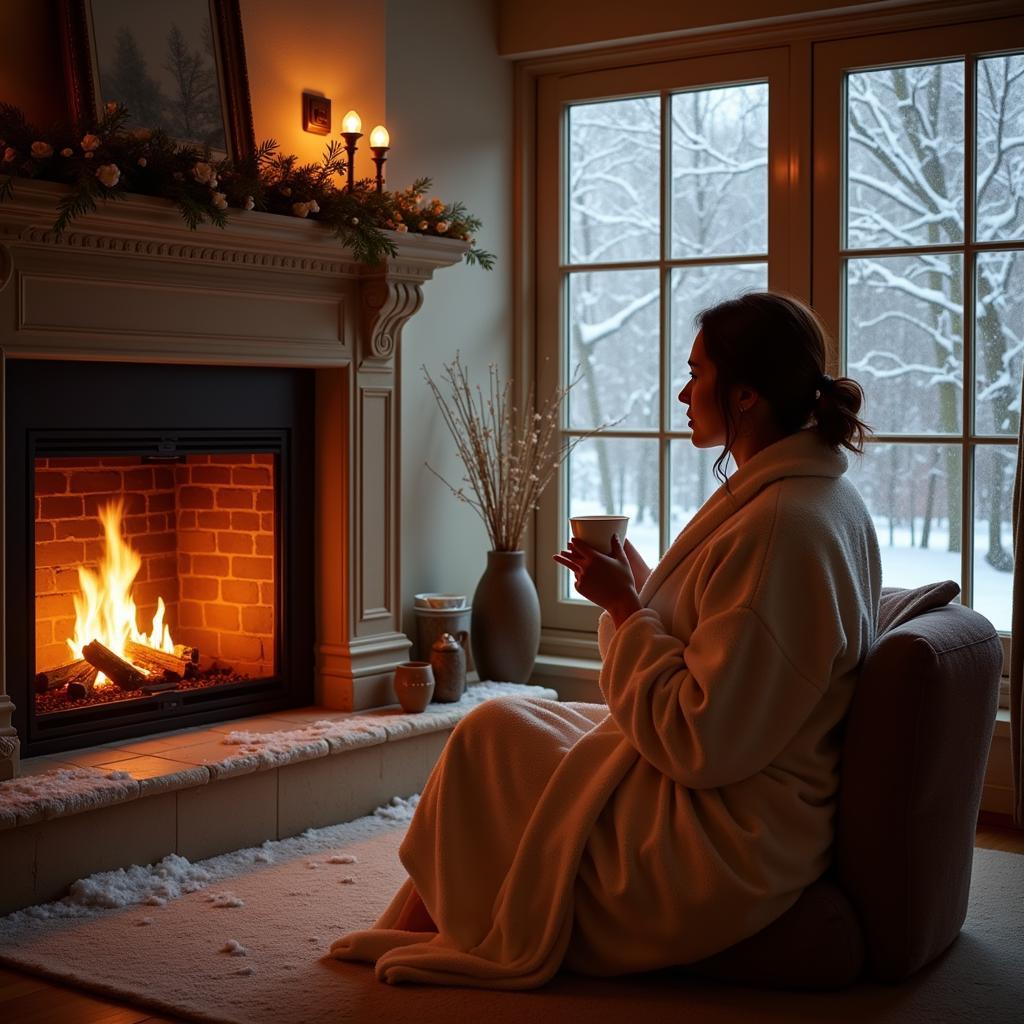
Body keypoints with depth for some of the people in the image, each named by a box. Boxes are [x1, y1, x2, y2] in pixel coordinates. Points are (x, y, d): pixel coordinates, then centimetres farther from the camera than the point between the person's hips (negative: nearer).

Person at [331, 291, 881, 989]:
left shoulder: (778, 527, -26)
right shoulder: (826, 498, 7)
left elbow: (698, 742, -26)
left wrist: (624, 604, -15)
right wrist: (643, 588, 6)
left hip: (720, 845, -10)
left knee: (488, 740, 1)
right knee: (508, 726, 15)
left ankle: (415, 937, 25)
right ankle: (410, 935, 25)